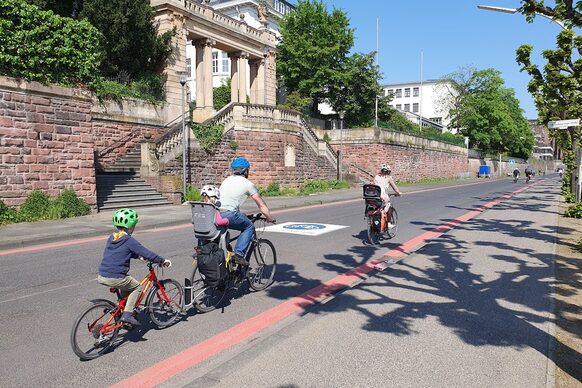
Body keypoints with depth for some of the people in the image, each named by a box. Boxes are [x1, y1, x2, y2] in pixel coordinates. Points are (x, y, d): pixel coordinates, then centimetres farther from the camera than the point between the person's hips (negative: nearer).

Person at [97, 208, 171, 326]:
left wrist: (138, 256, 33)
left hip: (101, 276, 8)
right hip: (115, 278, -8)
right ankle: (127, 314, 3)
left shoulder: (112, 238, 13)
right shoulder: (129, 240, -11)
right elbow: (146, 253, -12)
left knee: (126, 284, 29)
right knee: (136, 287, 11)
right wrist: (162, 261, -3)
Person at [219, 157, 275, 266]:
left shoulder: (227, 180, 26)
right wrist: (270, 219, 28)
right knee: (249, 227, 16)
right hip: (228, 214, -6)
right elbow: (262, 205, 13)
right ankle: (239, 254, 4)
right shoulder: (248, 183, 8)